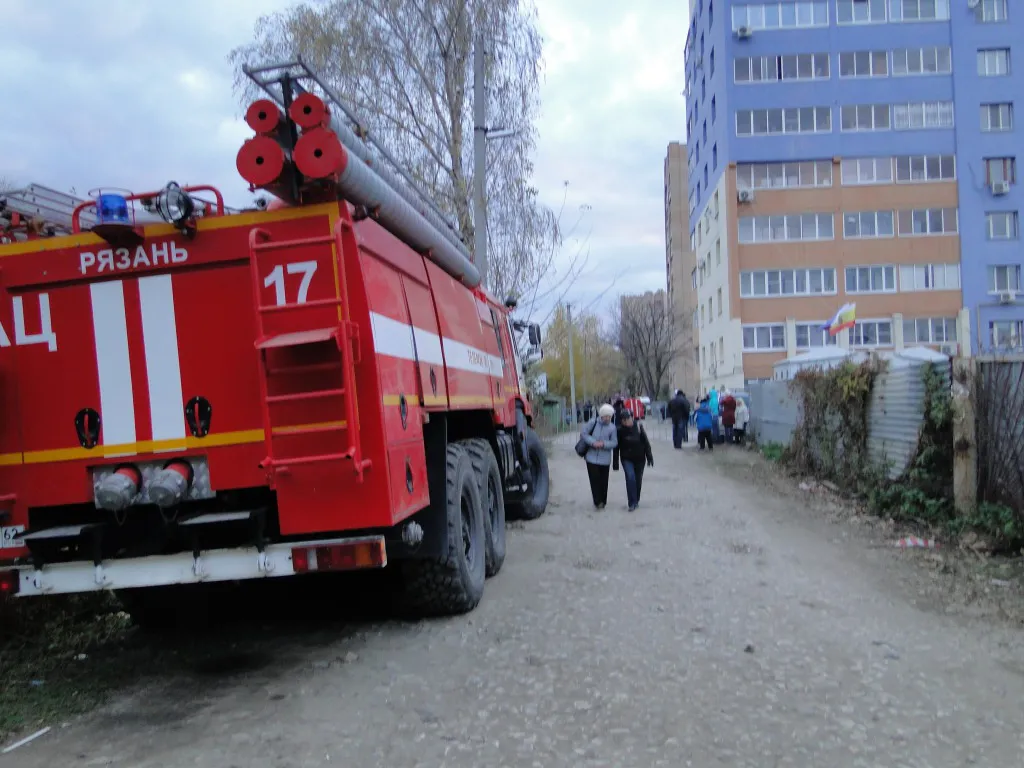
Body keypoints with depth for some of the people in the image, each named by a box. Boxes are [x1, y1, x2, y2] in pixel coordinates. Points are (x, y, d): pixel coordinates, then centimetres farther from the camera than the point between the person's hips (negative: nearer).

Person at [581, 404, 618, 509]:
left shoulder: (612, 427, -5)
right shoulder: (593, 423, -5)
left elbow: (614, 443, -2)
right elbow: (583, 433, -2)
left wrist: (604, 444, -20)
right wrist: (593, 442, -15)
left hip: (605, 459, 0)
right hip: (592, 457, 0)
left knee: (603, 481, 8)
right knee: (594, 479, -3)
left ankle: (602, 502, 23)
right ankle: (597, 501, 4)